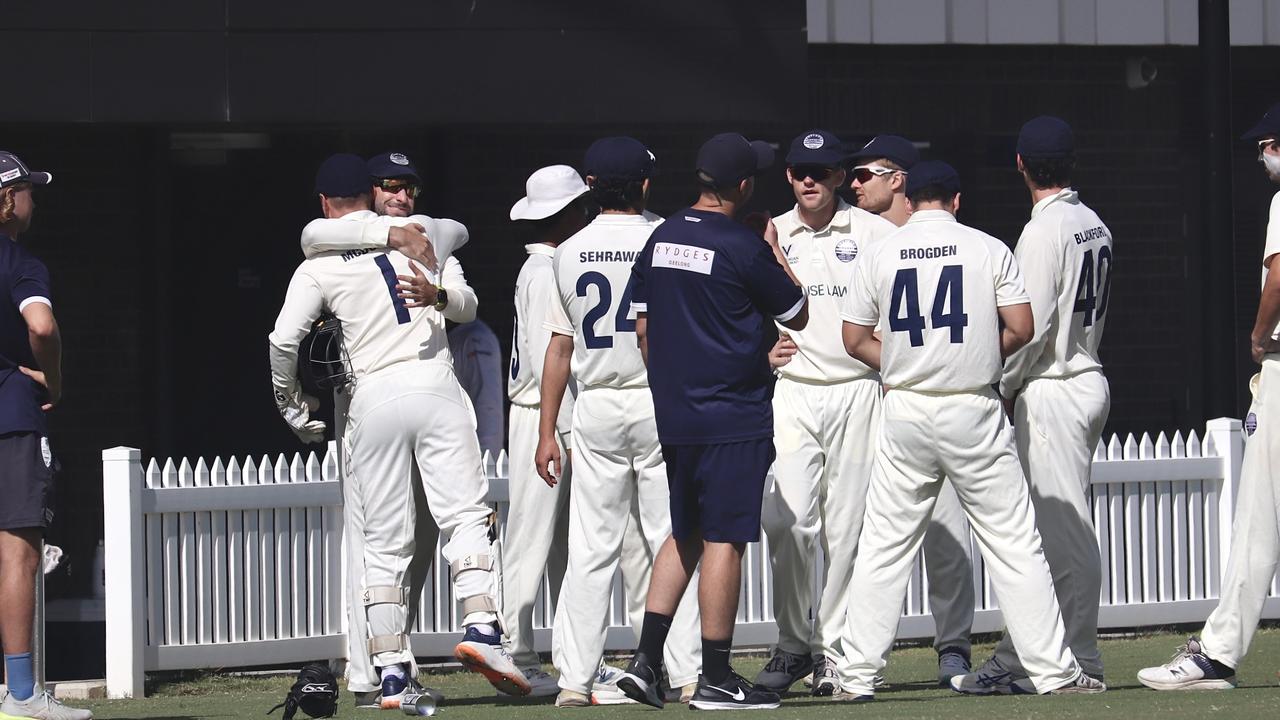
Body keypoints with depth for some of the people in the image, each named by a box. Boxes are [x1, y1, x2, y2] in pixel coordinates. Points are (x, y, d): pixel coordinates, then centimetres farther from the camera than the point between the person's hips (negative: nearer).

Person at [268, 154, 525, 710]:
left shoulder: (320, 264, 5)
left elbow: (284, 340, -4)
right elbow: (465, 309, 12)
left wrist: (292, 409, 10)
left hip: (372, 398, 0)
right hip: (434, 388, 0)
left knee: (385, 543, 5)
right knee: (466, 514, -2)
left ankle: (391, 669, 1)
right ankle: (480, 627, -24)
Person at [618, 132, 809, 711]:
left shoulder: (659, 240, 8)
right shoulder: (743, 248, -13)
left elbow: (643, 330, 13)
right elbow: (797, 315, -1)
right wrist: (776, 253, 13)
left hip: (673, 417, 7)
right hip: (732, 418, -7)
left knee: (685, 534, 17)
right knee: (723, 539, -4)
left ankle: (646, 660, 10)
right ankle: (716, 679, -2)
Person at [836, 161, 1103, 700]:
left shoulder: (879, 256, 3)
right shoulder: (989, 250, -1)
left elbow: (855, 341, 6)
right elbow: (1021, 329, -3)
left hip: (905, 412, 1)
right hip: (973, 410, -1)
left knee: (883, 548, 6)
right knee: (1013, 541, 2)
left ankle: (857, 676, 4)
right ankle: (1051, 670, 2)